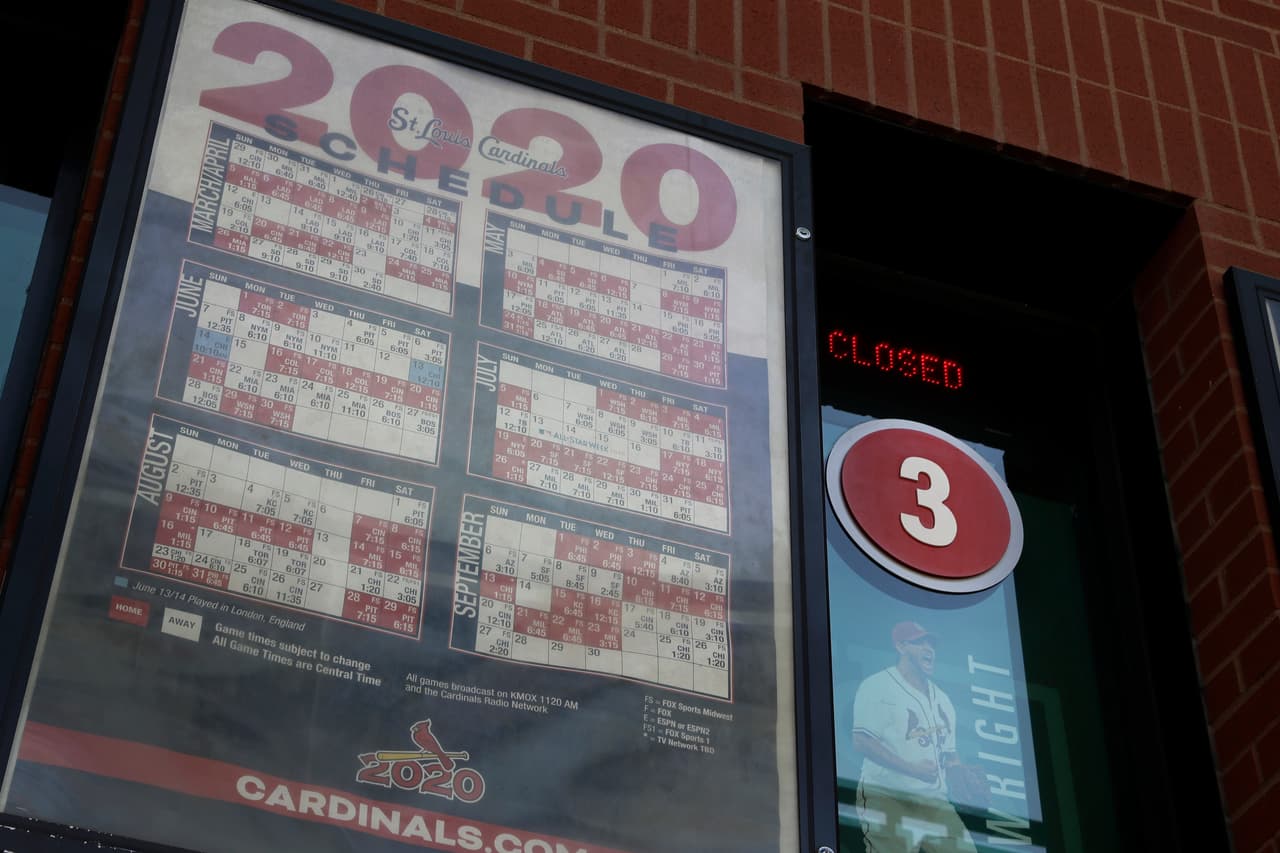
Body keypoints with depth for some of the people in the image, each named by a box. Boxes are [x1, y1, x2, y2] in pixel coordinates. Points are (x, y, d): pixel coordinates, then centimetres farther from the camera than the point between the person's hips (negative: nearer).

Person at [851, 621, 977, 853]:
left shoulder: (941, 699, 22)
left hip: (935, 802, 7)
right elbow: (862, 741, -12)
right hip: (888, 800, -7)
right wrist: (912, 768, -21)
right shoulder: (877, 686, -2)